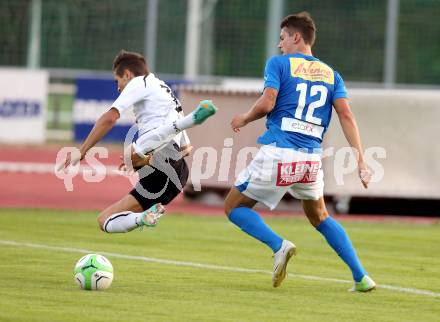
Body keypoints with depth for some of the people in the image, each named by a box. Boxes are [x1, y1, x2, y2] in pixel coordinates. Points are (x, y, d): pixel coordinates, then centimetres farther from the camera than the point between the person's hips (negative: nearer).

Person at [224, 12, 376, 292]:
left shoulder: (278, 63, 1)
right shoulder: (330, 74, 14)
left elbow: (267, 103, -12)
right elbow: (346, 116, 3)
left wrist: (244, 119, 9)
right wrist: (361, 161, 0)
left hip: (278, 153, -5)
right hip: (312, 158, 5)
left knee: (234, 207, 12)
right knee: (319, 216, 27)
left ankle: (278, 245, -14)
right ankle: (361, 277, 15)